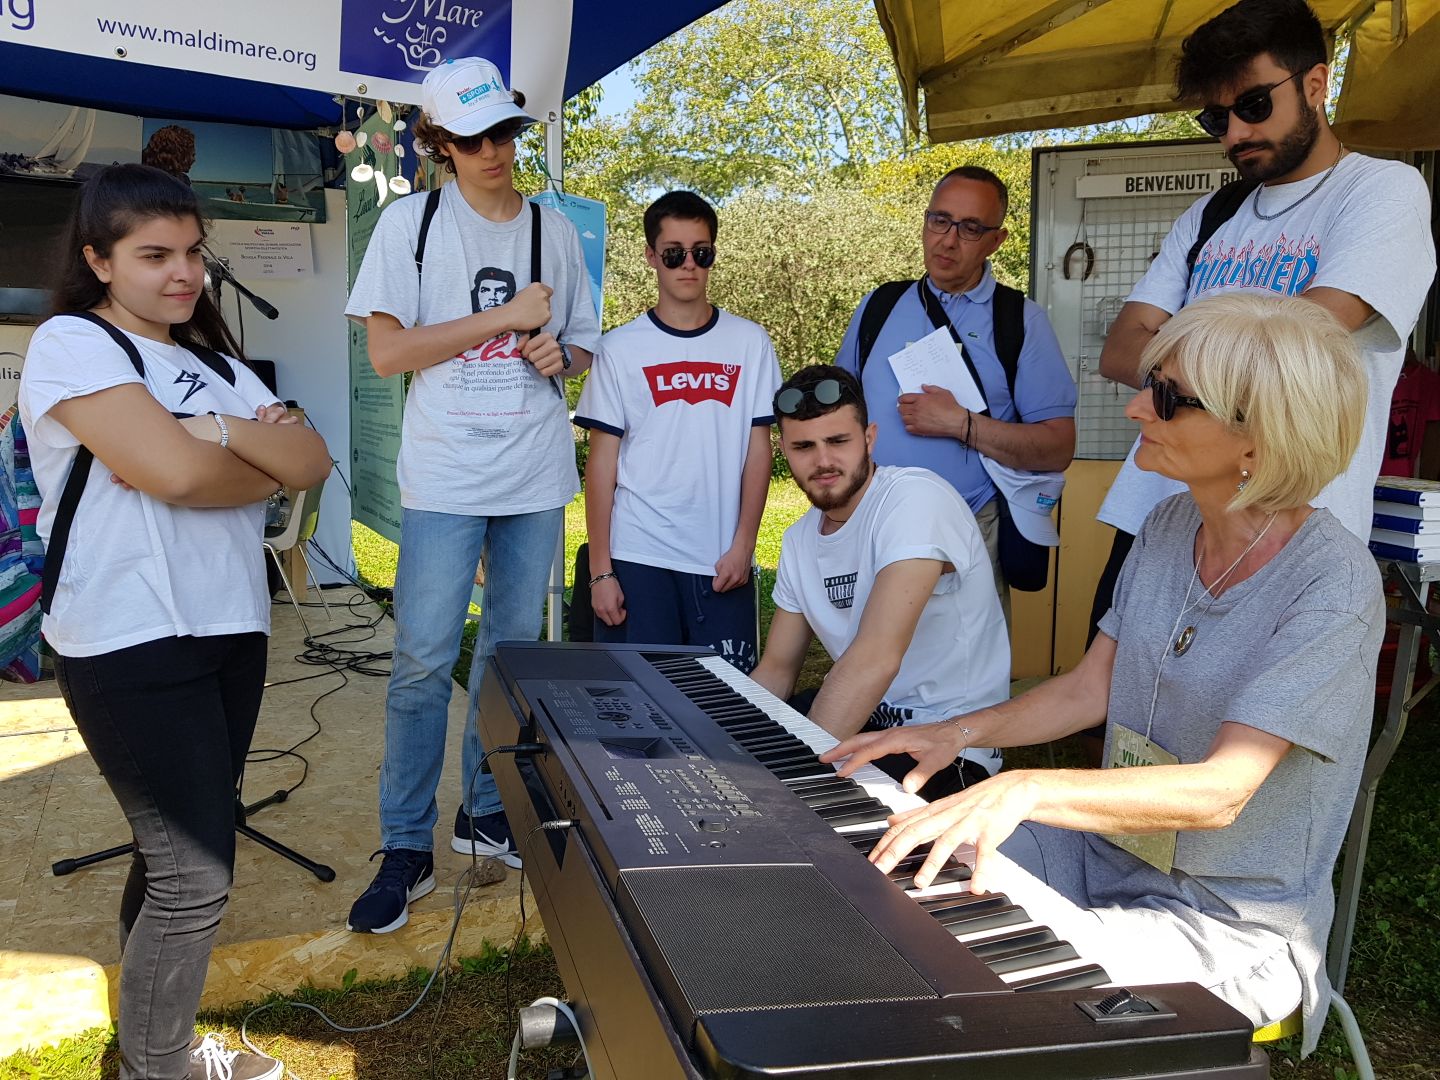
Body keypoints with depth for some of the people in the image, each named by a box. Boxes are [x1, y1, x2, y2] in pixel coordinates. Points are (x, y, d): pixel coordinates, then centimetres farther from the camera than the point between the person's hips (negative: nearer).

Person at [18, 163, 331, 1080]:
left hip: (230, 629, 8)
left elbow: (311, 464, 3)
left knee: (181, 854, 16)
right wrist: (259, 465, -2)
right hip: (133, 647, -7)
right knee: (197, 873, -5)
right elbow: (180, 473, -21)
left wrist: (215, 431, -13)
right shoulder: (70, 345, -7)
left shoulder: (212, 361, 16)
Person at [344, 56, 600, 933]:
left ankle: (487, 812, 28)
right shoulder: (410, 222, 0)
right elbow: (387, 351, -7)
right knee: (425, 660, -5)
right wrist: (506, 317, -11)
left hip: (537, 477, 4)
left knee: (513, 649, 12)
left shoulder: (555, 229, 10)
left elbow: (582, 348, 17)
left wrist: (559, 352, -7)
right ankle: (407, 849, 8)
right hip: (446, 477, -3)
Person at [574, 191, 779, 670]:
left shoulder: (750, 342, 6)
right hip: (638, 558, -1)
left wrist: (743, 544, -2)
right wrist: (600, 570, -3)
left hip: (723, 561, 1)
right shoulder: (621, 347, 2)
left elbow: (758, 448, 6)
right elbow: (602, 460, 1)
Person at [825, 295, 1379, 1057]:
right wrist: (961, 732, -8)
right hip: (1107, 854, 7)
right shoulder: (1170, 525, 0)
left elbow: (1219, 792, -29)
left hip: (1234, 929, -6)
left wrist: (1026, 790, -42)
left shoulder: (1333, 585, -22)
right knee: (889, 875, -5)